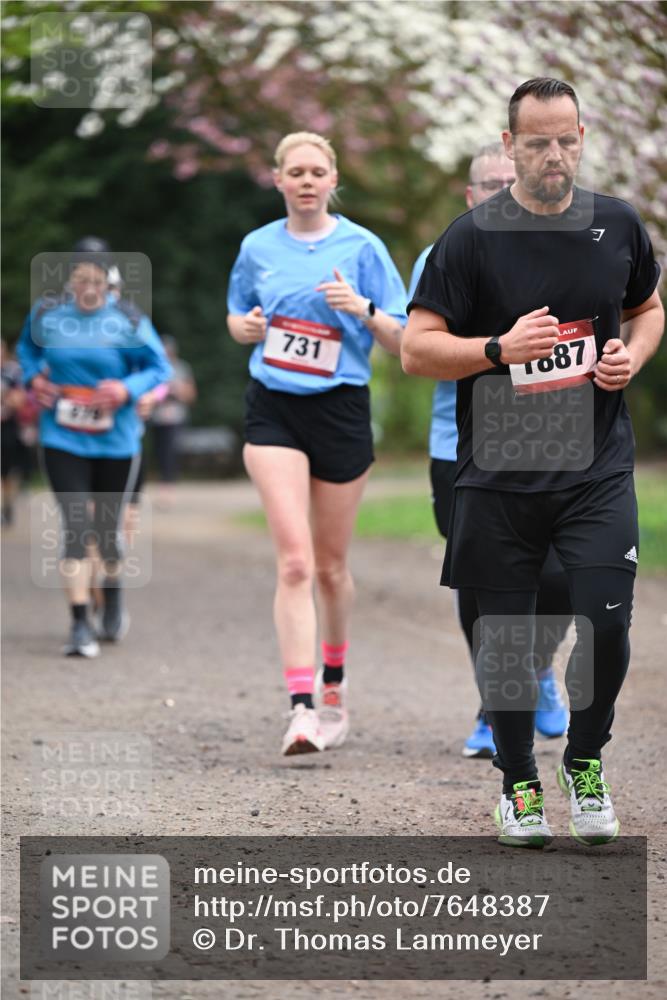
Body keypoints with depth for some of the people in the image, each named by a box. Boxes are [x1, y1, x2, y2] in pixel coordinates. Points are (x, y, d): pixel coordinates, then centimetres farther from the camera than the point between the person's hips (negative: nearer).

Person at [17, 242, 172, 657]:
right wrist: (34, 378, -1)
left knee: (107, 527, 10)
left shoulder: (128, 321, -8)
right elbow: (28, 347, 18)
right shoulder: (47, 314, -3)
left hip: (116, 440, 0)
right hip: (63, 440, 0)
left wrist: (128, 389, -18)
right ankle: (80, 626, -9)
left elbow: (160, 368, -1)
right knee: (76, 525, -12)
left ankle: (114, 594, 42)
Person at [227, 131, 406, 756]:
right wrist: (247, 326, -3)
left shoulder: (361, 247, -1)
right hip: (273, 407, 0)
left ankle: (333, 681, 35)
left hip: (341, 407, 0)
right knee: (294, 561, -14)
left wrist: (361, 307, -19)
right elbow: (236, 318, 20)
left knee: (330, 564, 11)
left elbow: (402, 341, 0)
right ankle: (301, 707, -19)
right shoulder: (257, 248, 6)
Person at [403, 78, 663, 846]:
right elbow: (416, 350, -6)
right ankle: (517, 782, 26)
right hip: (500, 474, -1)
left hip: (597, 468, 2)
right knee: (506, 636, 6)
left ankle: (585, 762, 16)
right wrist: (500, 350, -21)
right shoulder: (471, 237, -6)